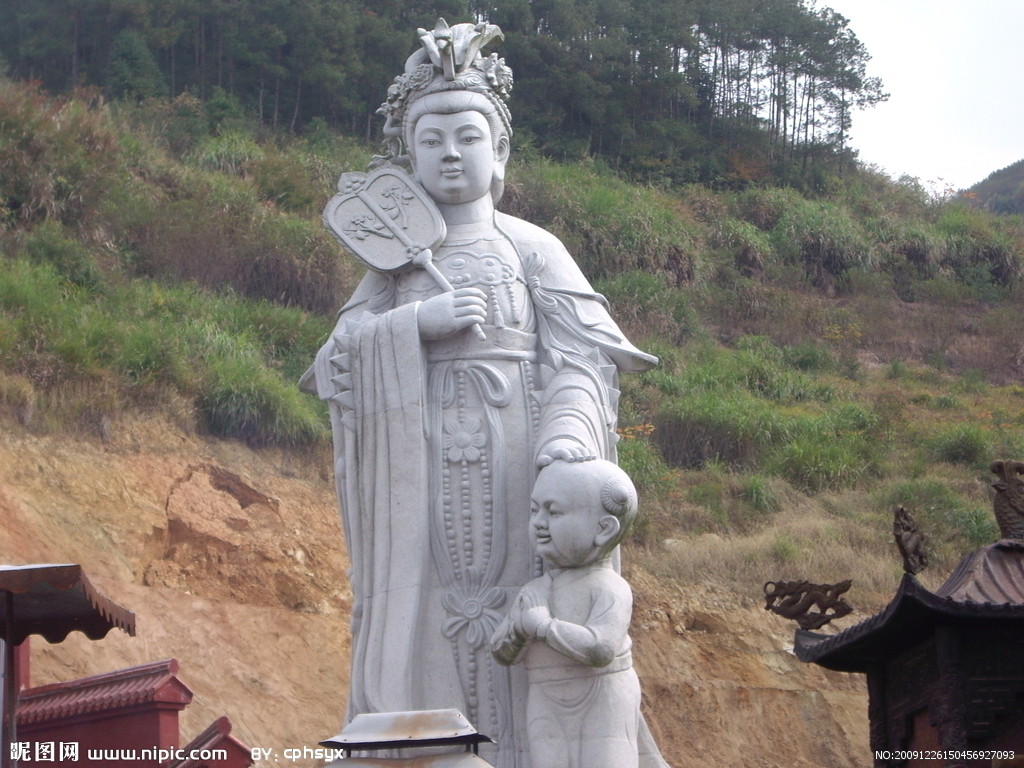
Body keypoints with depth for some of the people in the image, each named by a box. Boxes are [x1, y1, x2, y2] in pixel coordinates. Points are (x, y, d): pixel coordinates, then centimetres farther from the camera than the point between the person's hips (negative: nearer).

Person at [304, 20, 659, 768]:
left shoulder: (533, 250, 6)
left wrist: (568, 433, -22)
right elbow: (341, 357, 3)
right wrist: (421, 323, -13)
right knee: (427, 638, -2)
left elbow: (583, 355, -3)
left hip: (517, 478, -2)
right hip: (424, 488, 2)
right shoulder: (395, 261, 13)